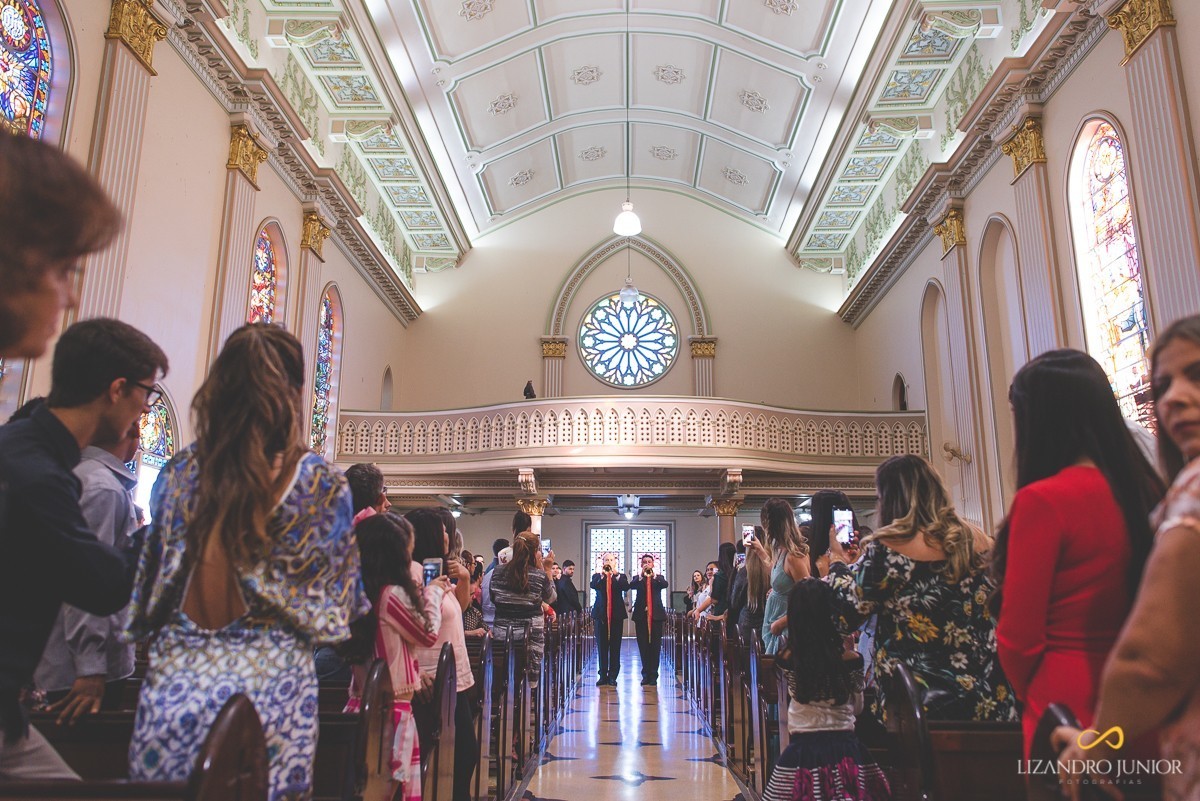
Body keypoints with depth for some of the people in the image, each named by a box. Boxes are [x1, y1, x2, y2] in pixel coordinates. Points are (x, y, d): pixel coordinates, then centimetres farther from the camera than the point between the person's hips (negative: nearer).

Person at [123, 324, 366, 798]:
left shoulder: (179, 472, 0)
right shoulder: (322, 484, -9)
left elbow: (151, 578, 11)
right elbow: (336, 599, 0)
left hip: (178, 677, 3)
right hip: (269, 681, -3)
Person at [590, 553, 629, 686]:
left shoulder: (621, 576, 9)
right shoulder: (597, 576, 8)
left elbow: (626, 587, -12)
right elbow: (593, 586, -13)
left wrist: (617, 575, -24)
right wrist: (602, 576, -27)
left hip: (616, 615, 0)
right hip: (601, 614, 0)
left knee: (615, 647, 2)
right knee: (601, 646, 4)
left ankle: (613, 676, 7)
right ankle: (603, 675, 11)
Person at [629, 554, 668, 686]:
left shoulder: (659, 577, 11)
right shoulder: (638, 578, 10)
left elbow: (665, 584, -11)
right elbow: (631, 586, -11)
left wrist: (654, 575, -24)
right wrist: (641, 575, -22)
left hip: (656, 614, 0)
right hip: (641, 614, 0)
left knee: (655, 645, -1)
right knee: (643, 645, 3)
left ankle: (653, 675, 5)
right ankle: (646, 674, 11)